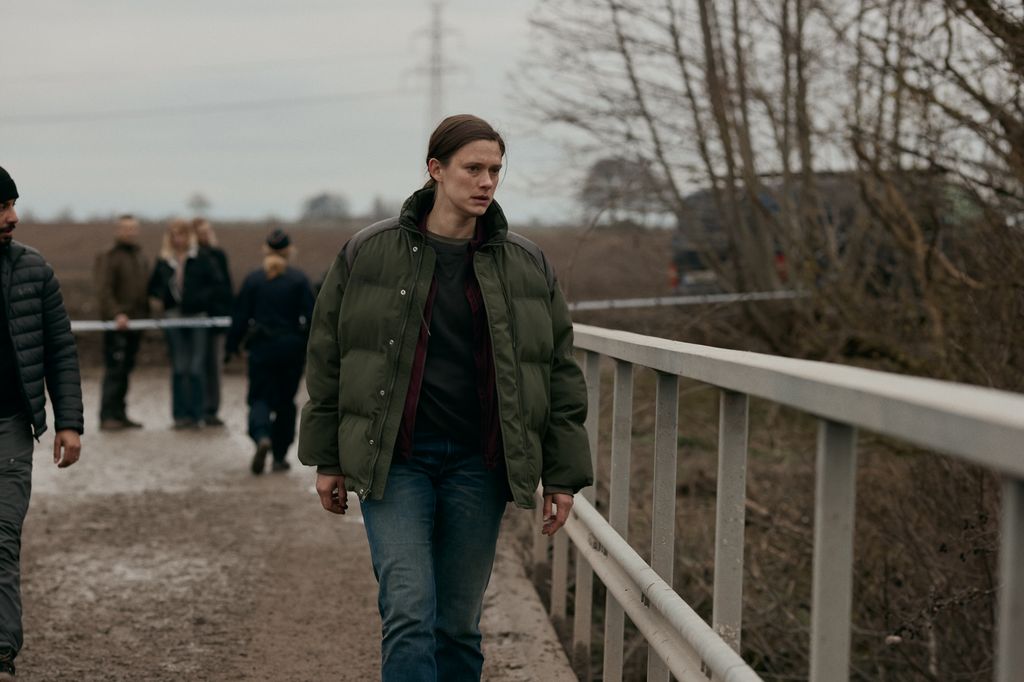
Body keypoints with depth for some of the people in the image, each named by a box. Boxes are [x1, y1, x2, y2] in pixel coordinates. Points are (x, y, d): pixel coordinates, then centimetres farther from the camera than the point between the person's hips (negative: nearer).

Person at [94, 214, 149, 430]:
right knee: (115, 370, -10)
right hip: (116, 324, -7)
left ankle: (119, 415, 15)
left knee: (125, 370, 10)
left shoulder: (140, 258, 19)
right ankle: (108, 416, -10)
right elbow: (104, 290, -15)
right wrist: (116, 313, -26)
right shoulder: (109, 258, -6)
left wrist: (145, 314, 15)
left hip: (135, 323, 7)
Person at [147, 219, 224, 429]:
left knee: (196, 368, -2)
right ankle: (181, 414, 9)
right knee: (179, 368, 4)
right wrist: (160, 298, 0)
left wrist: (201, 299, -12)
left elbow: (216, 284, -1)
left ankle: (196, 413, 5)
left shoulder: (201, 259, -1)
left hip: (197, 317, -2)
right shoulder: (164, 262, 7)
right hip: (173, 317, 2)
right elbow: (153, 286, 19)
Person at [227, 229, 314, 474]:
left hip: (261, 347, 0)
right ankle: (280, 457, 15)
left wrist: (232, 346, 9)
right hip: (291, 348, 0)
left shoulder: (253, 279, 0)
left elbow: (240, 316, 1)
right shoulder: (299, 279, -3)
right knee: (285, 401, 12)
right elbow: (310, 316, -5)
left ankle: (262, 437, -26)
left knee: (260, 397, 5)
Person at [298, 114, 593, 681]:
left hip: (478, 466, 2)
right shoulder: (368, 253, 1)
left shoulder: (527, 266, 5)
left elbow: (559, 373, 8)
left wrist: (562, 476, 5)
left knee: (459, 625, 8)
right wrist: (326, 460, 6)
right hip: (393, 463, -2)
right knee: (409, 614, -13)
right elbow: (328, 358, 7)